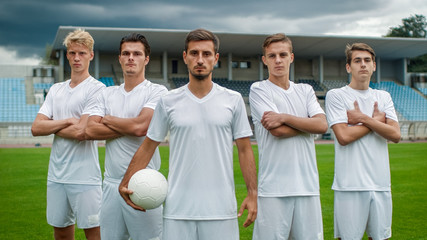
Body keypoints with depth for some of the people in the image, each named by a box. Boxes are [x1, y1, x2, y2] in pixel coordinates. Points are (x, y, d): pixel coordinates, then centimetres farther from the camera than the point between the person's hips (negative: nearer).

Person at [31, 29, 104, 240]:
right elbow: (36, 128, 3)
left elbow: (81, 132, -17)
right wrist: (67, 121, -10)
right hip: (56, 175, 6)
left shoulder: (96, 89, -7)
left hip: (84, 177, -6)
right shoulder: (56, 90, 13)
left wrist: (51, 126, -1)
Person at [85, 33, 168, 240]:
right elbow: (90, 130, 1)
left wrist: (107, 119, 0)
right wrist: (129, 128, -8)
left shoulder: (157, 92, -2)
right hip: (111, 182, 5)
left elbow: (140, 126, -17)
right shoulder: (107, 94, 13)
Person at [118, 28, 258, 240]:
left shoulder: (233, 100, 3)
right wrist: (125, 183, 4)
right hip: (177, 209, 1)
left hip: (221, 209, 0)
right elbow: (147, 147, 10)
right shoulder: (168, 101, 4)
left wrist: (252, 193, -1)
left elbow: (245, 150, 5)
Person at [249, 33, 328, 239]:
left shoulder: (305, 90, 15)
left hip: (307, 185, 4)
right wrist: (308, 123, 1)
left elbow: (322, 125, -1)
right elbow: (277, 130, -10)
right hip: (273, 187, -4)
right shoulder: (258, 90, 2)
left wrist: (285, 117, -9)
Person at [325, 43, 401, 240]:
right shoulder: (336, 96, -1)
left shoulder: (383, 97, 13)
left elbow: (395, 135, 0)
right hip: (350, 185, -4)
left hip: (381, 184, 5)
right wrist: (376, 120, -2)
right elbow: (343, 136, -13)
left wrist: (363, 118, -8)